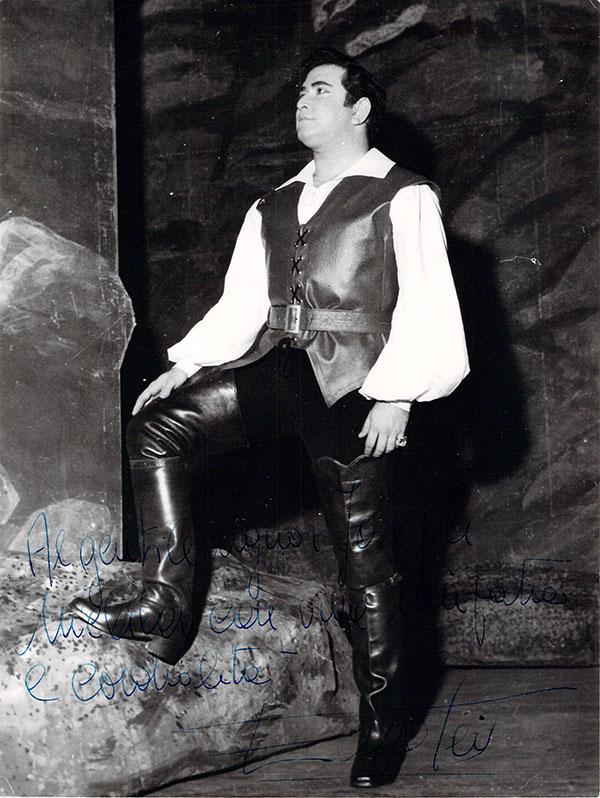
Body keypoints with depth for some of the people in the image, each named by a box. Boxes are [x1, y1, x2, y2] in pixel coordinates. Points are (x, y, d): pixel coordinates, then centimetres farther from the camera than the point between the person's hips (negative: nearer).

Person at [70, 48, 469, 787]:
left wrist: (396, 395, -15)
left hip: (353, 385, -6)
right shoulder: (274, 207, 18)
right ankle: (167, 605, -14)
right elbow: (241, 304, 17)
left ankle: (377, 725, 10)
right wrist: (184, 366, 4)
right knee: (156, 426, -14)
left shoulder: (402, 197, 0)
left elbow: (426, 307, -6)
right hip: (278, 367, 6)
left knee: (365, 559, -1)